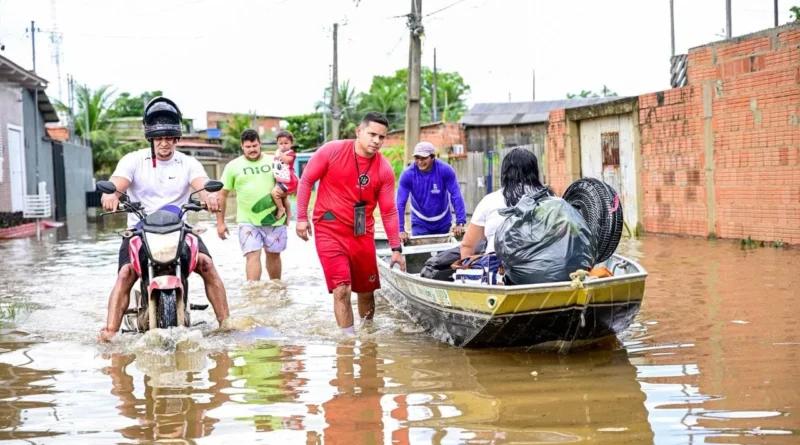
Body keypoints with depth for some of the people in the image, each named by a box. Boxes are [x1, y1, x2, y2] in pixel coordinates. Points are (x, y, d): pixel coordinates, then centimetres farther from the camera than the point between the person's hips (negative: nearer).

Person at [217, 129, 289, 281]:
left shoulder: (272, 162, 5)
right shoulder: (233, 166, 0)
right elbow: (222, 194, 2)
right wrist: (220, 222, -1)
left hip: (274, 219, 2)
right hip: (248, 221, -2)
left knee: (274, 255, 15)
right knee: (253, 255, -14)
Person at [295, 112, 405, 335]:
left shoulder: (384, 170, -5)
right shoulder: (332, 151, -12)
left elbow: (389, 212, 1)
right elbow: (306, 181, -1)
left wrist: (396, 248, 0)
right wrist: (302, 217, -2)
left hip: (362, 234, 3)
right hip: (330, 230, -3)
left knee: (366, 291, 13)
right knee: (341, 289, -13)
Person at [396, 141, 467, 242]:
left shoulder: (445, 170, -21)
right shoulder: (408, 175, -20)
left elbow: (456, 197, -22)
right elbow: (400, 203, -22)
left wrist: (460, 223, -30)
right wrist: (401, 230, -29)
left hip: (442, 223, 1)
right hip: (420, 224, -1)